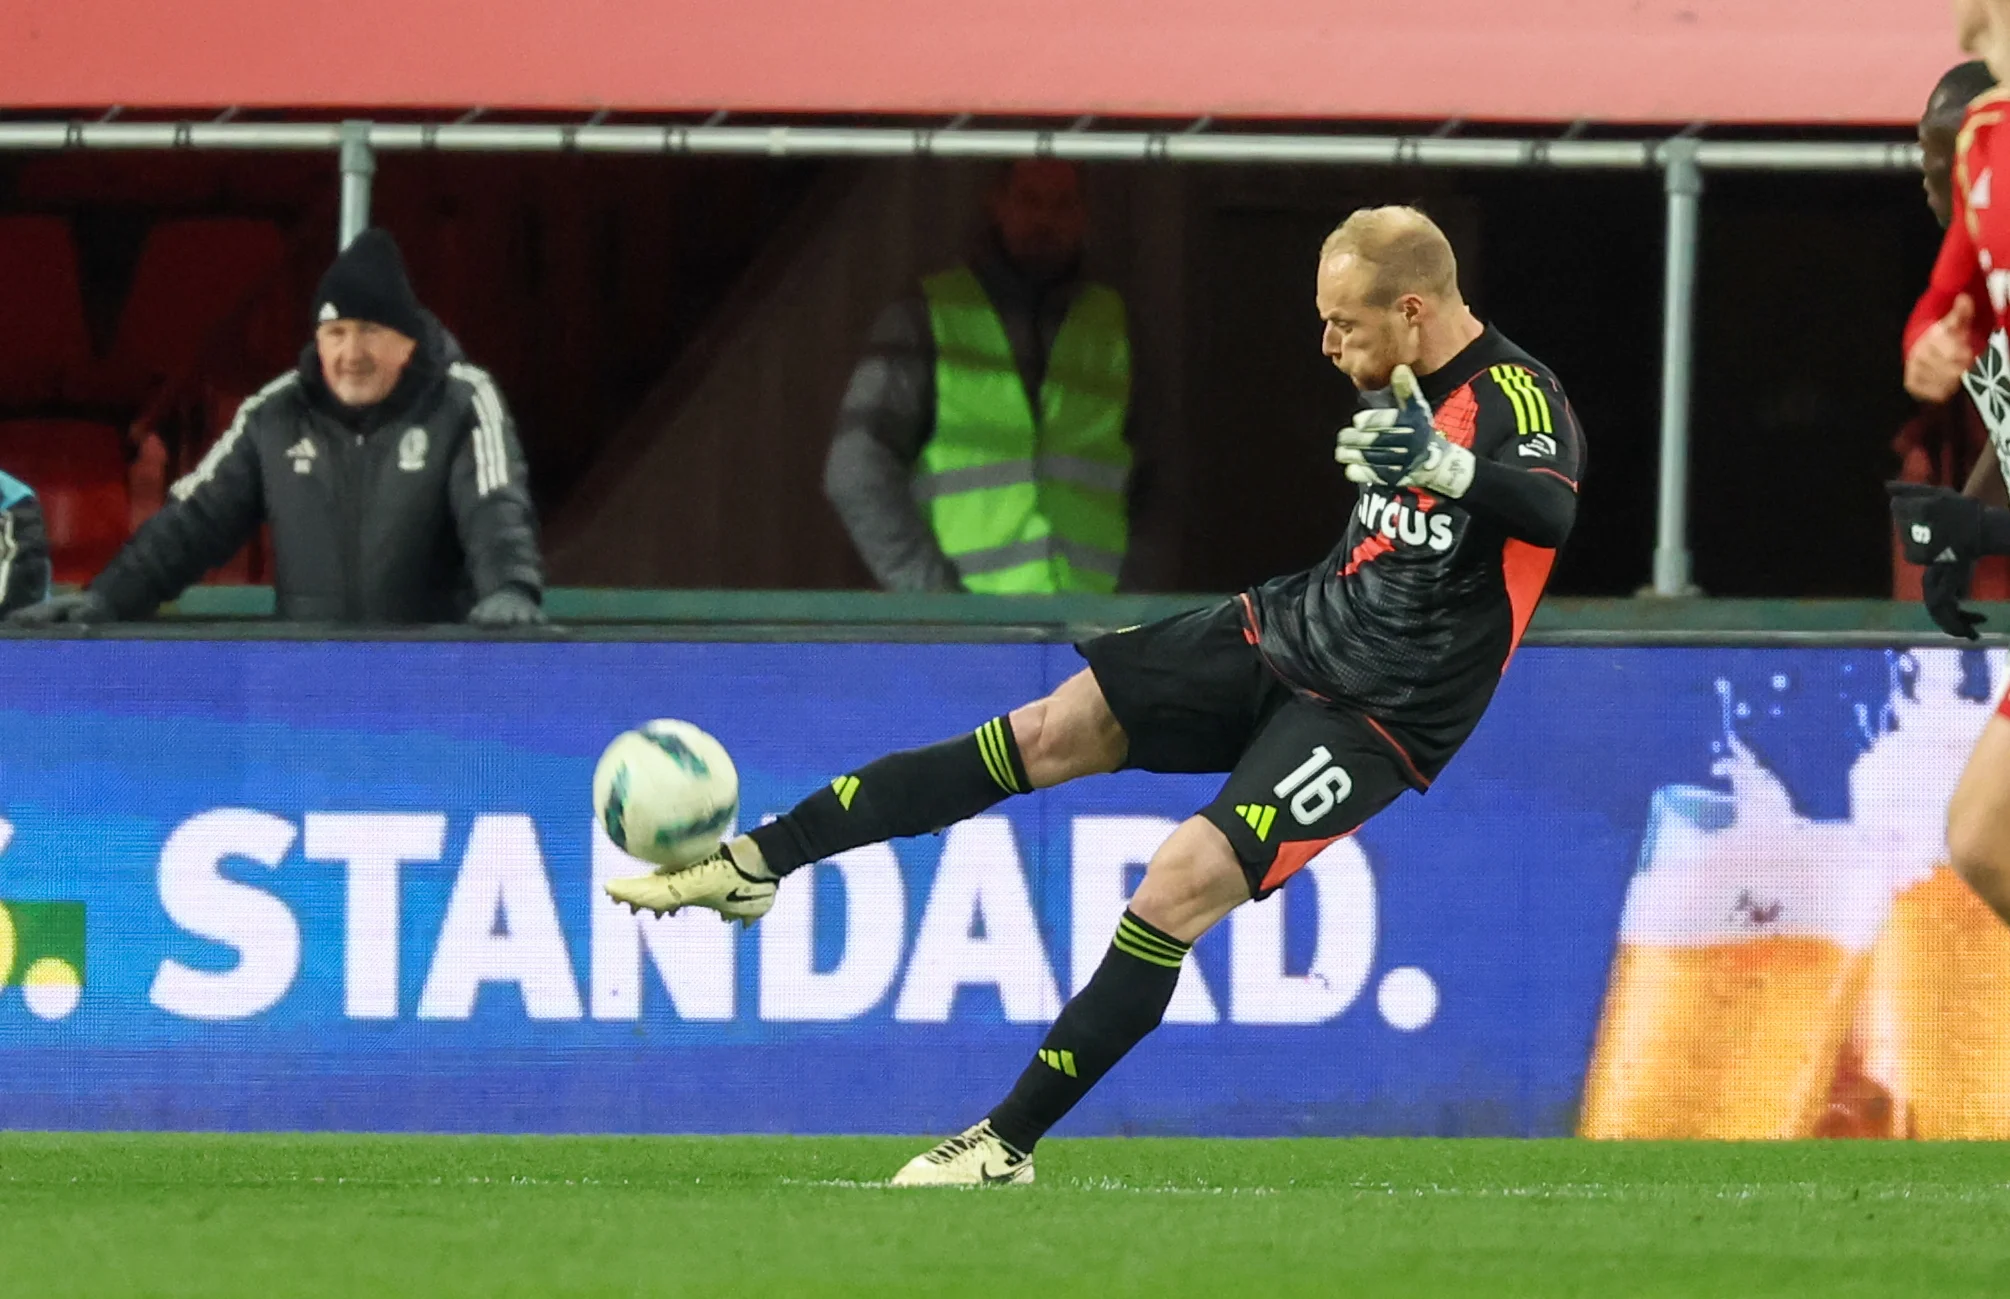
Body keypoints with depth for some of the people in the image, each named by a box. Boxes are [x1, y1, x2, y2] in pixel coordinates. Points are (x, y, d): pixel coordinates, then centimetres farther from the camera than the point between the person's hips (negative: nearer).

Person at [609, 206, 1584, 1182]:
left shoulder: (1517, 398, -22)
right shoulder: (1413, 388, 4)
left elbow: (1554, 511, -46)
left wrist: (1445, 465, -59)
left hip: (1375, 716, -8)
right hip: (1290, 627, 8)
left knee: (1183, 880, -21)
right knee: (1055, 730, 2)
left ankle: (1010, 1142, -13)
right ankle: (757, 862, 6)